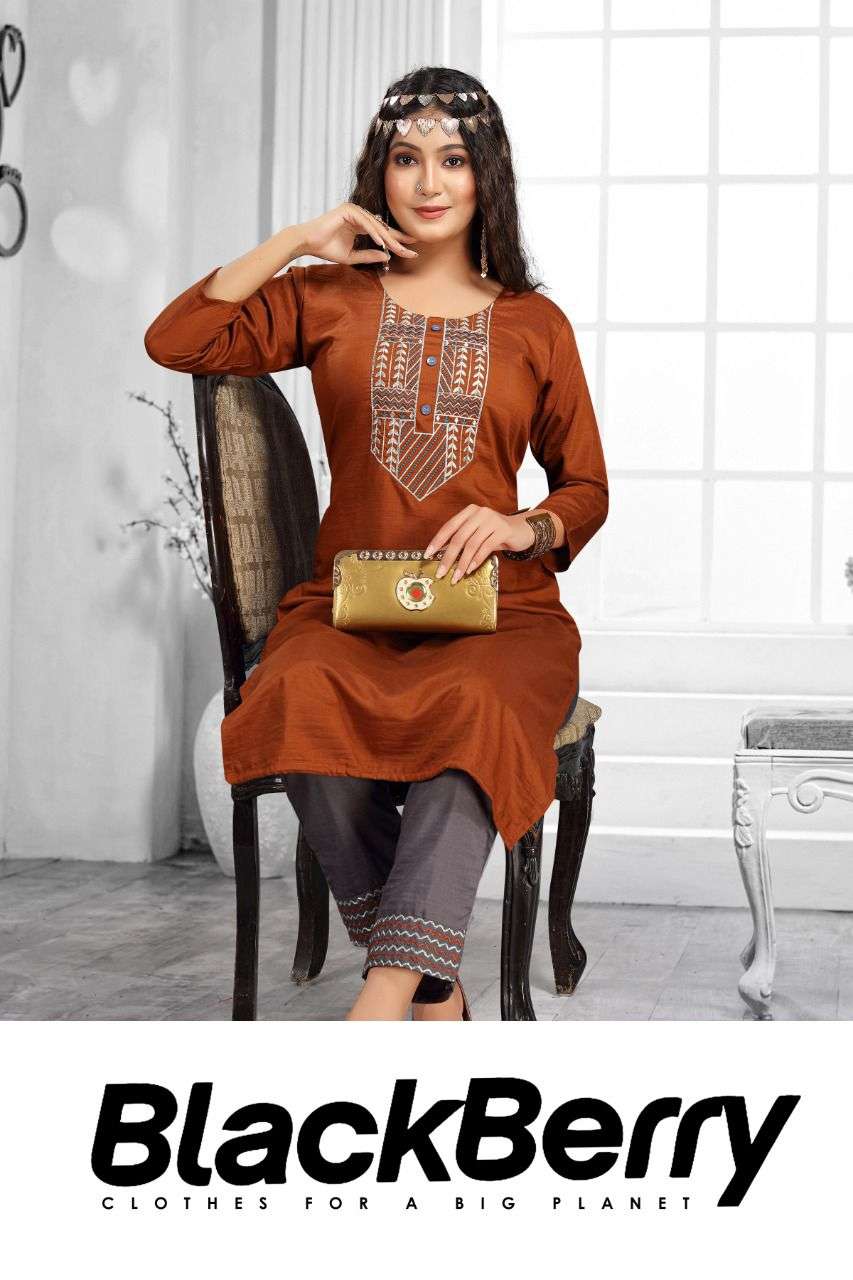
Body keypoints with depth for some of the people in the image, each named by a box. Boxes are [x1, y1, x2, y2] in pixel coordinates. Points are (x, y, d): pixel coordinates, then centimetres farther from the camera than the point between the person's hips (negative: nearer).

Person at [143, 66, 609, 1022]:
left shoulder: (535, 325, 14)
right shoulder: (329, 299, 14)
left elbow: (586, 488, 16)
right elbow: (173, 342, 2)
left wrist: (523, 528, -7)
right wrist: (297, 244, 2)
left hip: (496, 611, 0)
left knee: (478, 712, -37)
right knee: (305, 705, -35)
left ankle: (382, 1000, -41)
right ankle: (434, 988, -22)